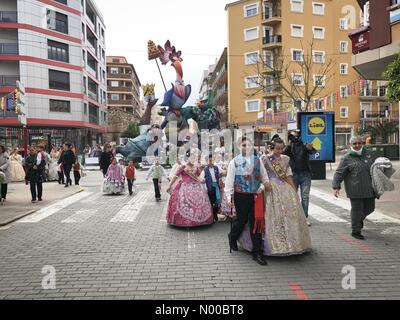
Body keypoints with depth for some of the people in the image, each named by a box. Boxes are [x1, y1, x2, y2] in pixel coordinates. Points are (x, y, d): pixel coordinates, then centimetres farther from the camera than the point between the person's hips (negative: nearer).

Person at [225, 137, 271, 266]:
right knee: (241, 220, 11)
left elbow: (264, 175, 14)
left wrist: (265, 184, -6)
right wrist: (229, 197, -5)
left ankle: (257, 252, 13)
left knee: (256, 222, 3)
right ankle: (232, 237, 44)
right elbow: (229, 180, -2)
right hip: (241, 196, -2)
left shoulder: (257, 160, 6)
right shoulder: (234, 162, -3)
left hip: (256, 195, 3)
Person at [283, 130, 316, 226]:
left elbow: (313, 151, -16)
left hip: (305, 174, 0)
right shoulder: (289, 147, 4)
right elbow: (283, 154, -14)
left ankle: (304, 217, 9)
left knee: (305, 197, 3)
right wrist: (289, 144, -25)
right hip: (293, 174, 0)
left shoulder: (304, 145, 2)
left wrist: (310, 148, -39)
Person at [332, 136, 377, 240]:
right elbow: (339, 173, -6)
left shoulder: (369, 154, 10)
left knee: (370, 208, 15)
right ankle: (355, 231, 12)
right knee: (357, 209, -2)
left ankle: (360, 219, 46)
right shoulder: (347, 158, -4)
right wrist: (336, 187, -11)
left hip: (369, 188, 5)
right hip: (355, 190, -5)